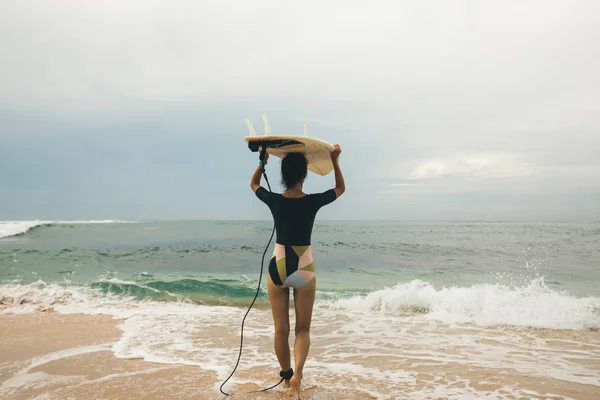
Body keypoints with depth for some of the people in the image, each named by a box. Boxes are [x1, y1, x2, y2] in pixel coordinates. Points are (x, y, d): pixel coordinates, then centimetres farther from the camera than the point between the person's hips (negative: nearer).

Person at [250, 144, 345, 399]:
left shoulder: (274, 201, -7)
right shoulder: (313, 202, -11)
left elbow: (253, 184, 16)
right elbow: (340, 188, 9)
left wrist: (263, 162, 19)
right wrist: (335, 162, 14)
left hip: (277, 267, 2)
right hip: (304, 269, -1)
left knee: (281, 329, 15)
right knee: (303, 328, 10)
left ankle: (287, 375, 30)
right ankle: (297, 373, -12)